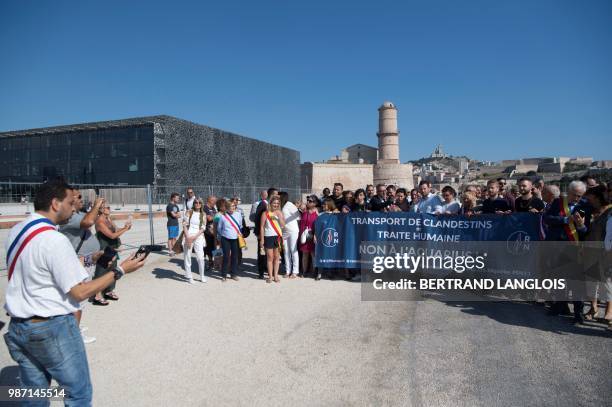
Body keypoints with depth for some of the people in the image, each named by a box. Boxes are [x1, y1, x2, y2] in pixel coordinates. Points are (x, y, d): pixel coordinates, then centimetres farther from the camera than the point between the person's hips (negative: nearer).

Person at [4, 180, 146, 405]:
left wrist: (72, 263, 18)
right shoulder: (55, 240, -22)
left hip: (17, 327, 8)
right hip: (53, 328, -8)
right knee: (78, 394, 7)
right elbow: (80, 292, -20)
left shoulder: (15, 231, 3)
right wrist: (120, 270, -14)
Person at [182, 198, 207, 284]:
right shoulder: (189, 212, 3)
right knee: (187, 256, 1)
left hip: (198, 237, 1)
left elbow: (203, 228, 1)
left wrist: (194, 237, -11)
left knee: (200, 257, -4)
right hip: (188, 236, 0)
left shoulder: (203, 214, 6)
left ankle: (202, 276, 10)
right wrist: (187, 237, -12)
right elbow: (184, 225, -1)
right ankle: (189, 277, 11)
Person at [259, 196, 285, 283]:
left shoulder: (280, 213, 6)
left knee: (277, 257, 8)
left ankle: (275, 276, 16)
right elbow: (262, 227, -3)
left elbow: (283, 225, -3)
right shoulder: (265, 213, -4)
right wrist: (262, 239, -6)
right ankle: (270, 276, 10)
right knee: (270, 257, 2)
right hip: (269, 237, -3)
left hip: (278, 237, 3)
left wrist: (279, 216, -16)